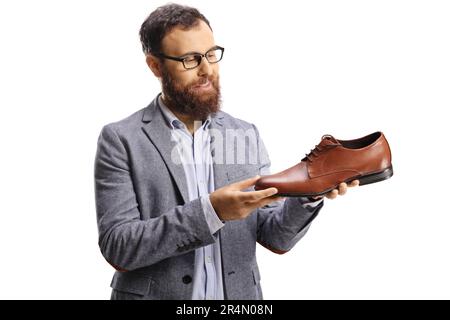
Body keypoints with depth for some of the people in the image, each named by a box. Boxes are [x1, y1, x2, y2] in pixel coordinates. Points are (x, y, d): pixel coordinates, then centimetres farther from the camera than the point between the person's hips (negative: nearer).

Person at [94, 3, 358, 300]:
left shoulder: (247, 135, -1)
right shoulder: (121, 140, -10)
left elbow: (275, 237, -1)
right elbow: (117, 247, -17)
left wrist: (307, 194, -21)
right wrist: (210, 211, -27)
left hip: (237, 295, 3)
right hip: (155, 293, -3)